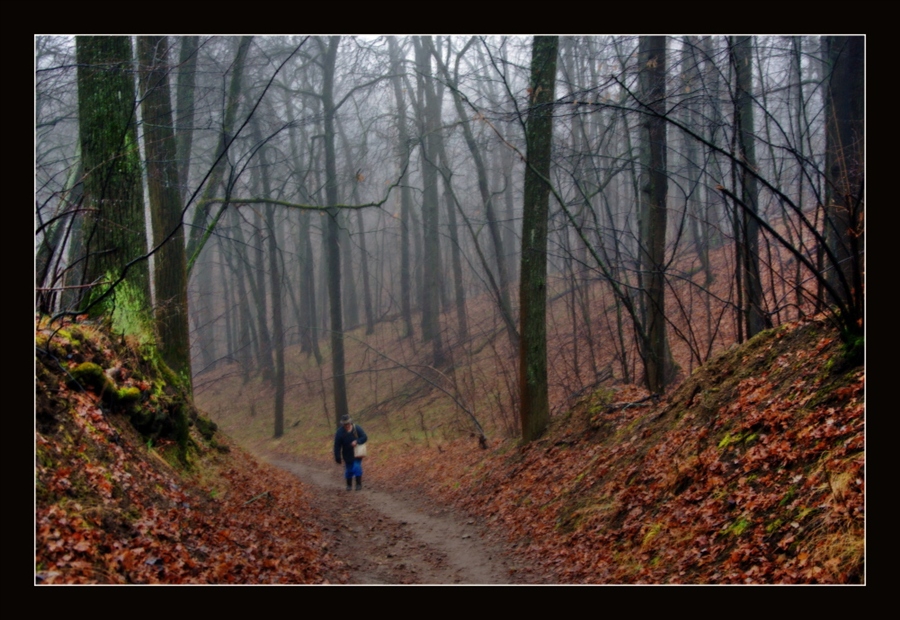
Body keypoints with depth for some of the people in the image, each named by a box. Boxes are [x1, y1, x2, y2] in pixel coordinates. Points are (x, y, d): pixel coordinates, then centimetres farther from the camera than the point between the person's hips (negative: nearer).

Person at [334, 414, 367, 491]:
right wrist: (337, 458, -11)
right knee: (349, 470, 9)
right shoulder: (340, 432, -14)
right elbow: (337, 446, -10)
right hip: (347, 455, 1)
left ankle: (359, 484, 2)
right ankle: (349, 485, 29)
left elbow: (365, 438, -9)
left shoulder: (357, 428, -13)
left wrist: (356, 441, -27)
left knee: (357, 467, -12)